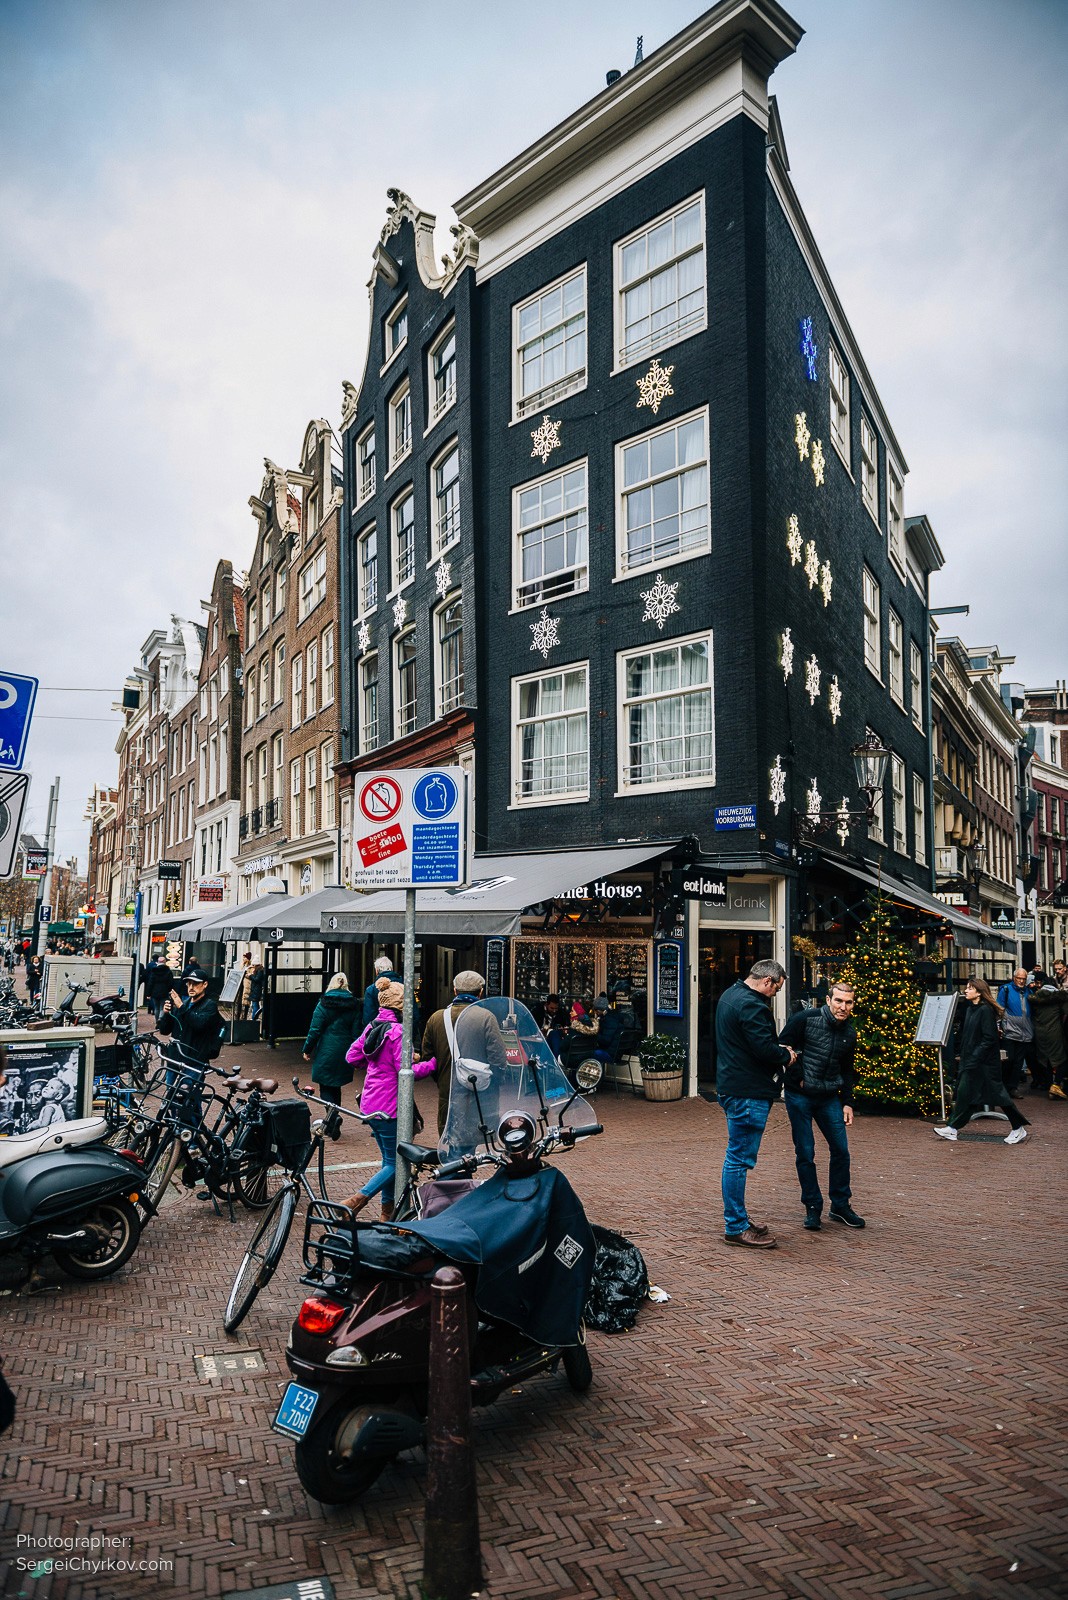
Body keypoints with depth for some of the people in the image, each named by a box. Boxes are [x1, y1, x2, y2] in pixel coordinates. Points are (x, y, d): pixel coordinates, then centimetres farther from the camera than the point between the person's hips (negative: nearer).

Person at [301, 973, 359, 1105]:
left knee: (326, 1089, 3)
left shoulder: (324, 1004, -7)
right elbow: (356, 1031, 1)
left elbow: (315, 1030, -8)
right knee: (336, 1087, 19)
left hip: (326, 1052, -4)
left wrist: (307, 1050, 2)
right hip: (344, 1054, 4)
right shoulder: (353, 1005, 2)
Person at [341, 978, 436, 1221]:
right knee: (395, 1163, 1)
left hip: (370, 1104, 9)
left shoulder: (372, 1027, 6)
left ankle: (388, 1213, 25)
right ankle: (354, 1203, -8)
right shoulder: (397, 1031, -19)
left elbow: (351, 1057, 12)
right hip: (388, 1107, -9)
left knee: (389, 1159, 19)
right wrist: (433, 1063, -12)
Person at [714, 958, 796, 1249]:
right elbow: (764, 1048, -24)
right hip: (748, 1093, -11)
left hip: (732, 1087, 11)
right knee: (740, 1158, -4)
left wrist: (778, 1049, 12)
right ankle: (735, 1228, 3)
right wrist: (787, 1056, -4)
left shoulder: (730, 995, 14)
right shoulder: (751, 1005, -20)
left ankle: (737, 1219, 28)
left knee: (737, 1156, 18)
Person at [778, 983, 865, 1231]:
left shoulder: (850, 1033, 6)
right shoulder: (804, 1020, -12)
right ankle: (812, 1208, 13)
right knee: (805, 1154, 0)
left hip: (829, 1098, 5)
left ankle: (840, 1206, 21)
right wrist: (799, 1079, -10)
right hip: (799, 1096, -5)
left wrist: (847, 1103, 10)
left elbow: (847, 1070, 16)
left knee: (841, 1150, 5)